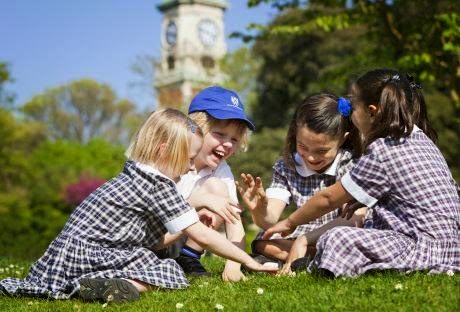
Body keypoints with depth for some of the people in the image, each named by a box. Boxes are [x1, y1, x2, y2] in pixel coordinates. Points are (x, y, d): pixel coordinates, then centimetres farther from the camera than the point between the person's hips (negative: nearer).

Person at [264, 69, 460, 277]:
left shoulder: (382, 152, -13)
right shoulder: (421, 140, 12)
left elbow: (328, 198, -3)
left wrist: (290, 223, 10)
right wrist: (361, 203, 14)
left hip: (426, 250, -10)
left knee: (337, 239, -19)